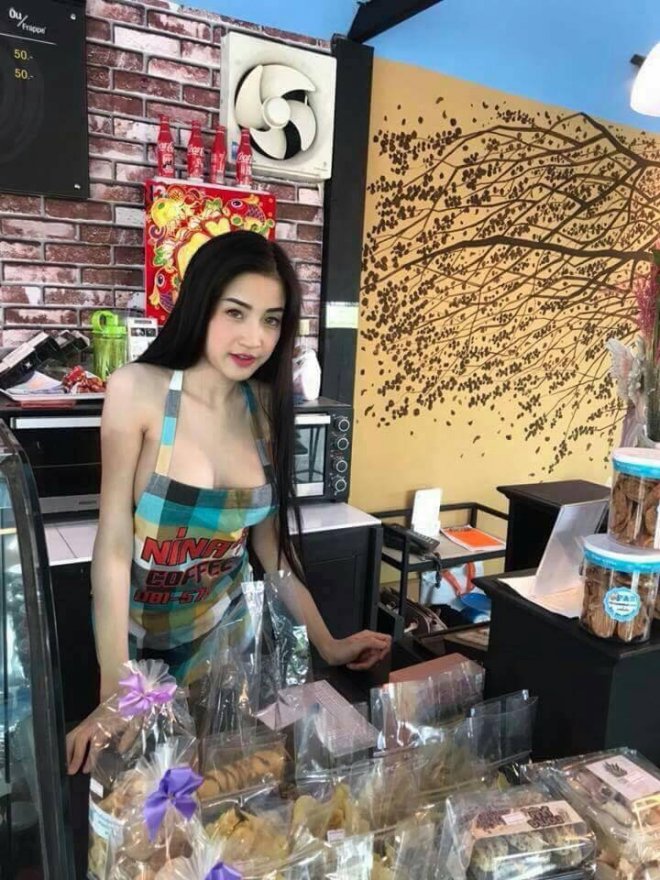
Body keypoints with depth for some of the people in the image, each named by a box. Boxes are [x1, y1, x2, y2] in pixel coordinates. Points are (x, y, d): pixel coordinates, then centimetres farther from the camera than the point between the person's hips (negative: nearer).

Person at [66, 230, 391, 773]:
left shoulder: (266, 406, -10)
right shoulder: (138, 390, -24)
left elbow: (271, 537, -3)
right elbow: (114, 544, -24)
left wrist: (326, 644, -2)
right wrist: (113, 696, -26)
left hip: (221, 621, 3)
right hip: (135, 621, -3)